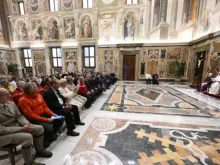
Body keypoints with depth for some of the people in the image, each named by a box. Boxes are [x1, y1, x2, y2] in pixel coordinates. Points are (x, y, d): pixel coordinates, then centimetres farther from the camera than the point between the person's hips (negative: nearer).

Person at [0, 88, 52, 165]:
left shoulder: (11, 104, 2)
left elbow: (19, 116, 6)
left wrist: (27, 124, -14)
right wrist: (21, 129, -25)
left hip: (15, 127, 7)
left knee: (39, 128, -4)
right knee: (27, 137, -30)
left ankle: (39, 150, 17)